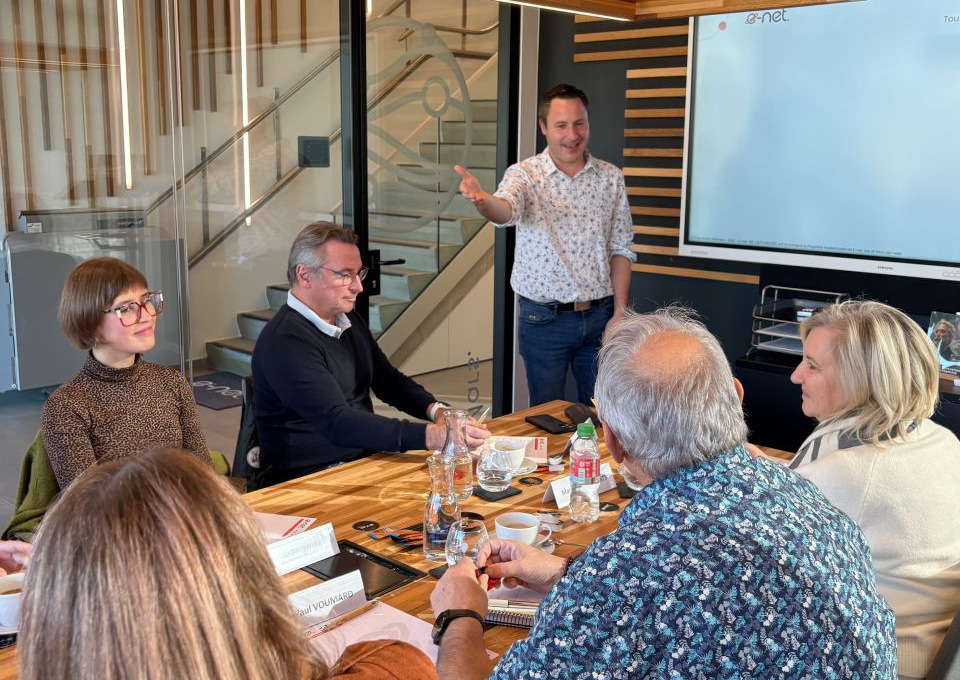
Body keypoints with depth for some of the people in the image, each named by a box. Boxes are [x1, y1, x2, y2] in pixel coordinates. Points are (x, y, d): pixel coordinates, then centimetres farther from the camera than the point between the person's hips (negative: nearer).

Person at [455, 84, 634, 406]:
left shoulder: (611, 178, 2)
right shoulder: (525, 174, -8)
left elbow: (620, 249, 5)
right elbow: (505, 211, -31)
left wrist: (620, 313, -2)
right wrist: (483, 200, -54)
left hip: (599, 317, 3)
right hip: (544, 318, -3)